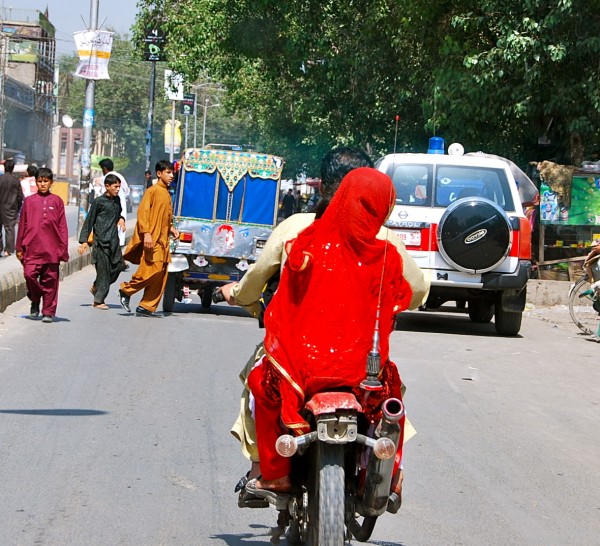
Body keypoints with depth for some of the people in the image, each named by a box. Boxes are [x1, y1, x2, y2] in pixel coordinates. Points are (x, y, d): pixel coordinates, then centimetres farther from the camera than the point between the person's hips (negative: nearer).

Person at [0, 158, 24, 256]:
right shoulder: (16, 180, -3)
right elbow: (20, 196, 1)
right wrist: (18, 208, 13)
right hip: (11, 208, 1)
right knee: (10, 228, 3)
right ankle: (8, 249, -2)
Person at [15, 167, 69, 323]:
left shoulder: (57, 201, 6)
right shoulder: (29, 201, 6)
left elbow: (62, 227, 7)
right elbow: (22, 225, 9)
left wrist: (63, 249, 3)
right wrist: (20, 248, 8)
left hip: (51, 249, 0)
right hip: (32, 248, 0)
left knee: (50, 280, 2)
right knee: (29, 275, -12)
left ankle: (48, 311, 11)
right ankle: (35, 301, 14)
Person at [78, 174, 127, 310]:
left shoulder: (117, 200, 13)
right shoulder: (99, 201, -5)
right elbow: (89, 221, -3)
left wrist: (121, 219, 7)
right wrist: (84, 240, -7)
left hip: (114, 240, 7)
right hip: (101, 241, -6)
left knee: (118, 266, 3)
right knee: (103, 269, -6)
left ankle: (96, 287, 24)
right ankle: (98, 301, 1)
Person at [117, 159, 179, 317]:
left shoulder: (167, 194, 18)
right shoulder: (152, 191, -6)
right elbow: (142, 212, -13)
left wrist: (171, 228, 9)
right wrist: (146, 233, -21)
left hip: (163, 240, 8)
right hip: (152, 240, -8)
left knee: (161, 275, 3)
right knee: (153, 270, -15)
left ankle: (147, 307, 6)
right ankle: (126, 290, 4)